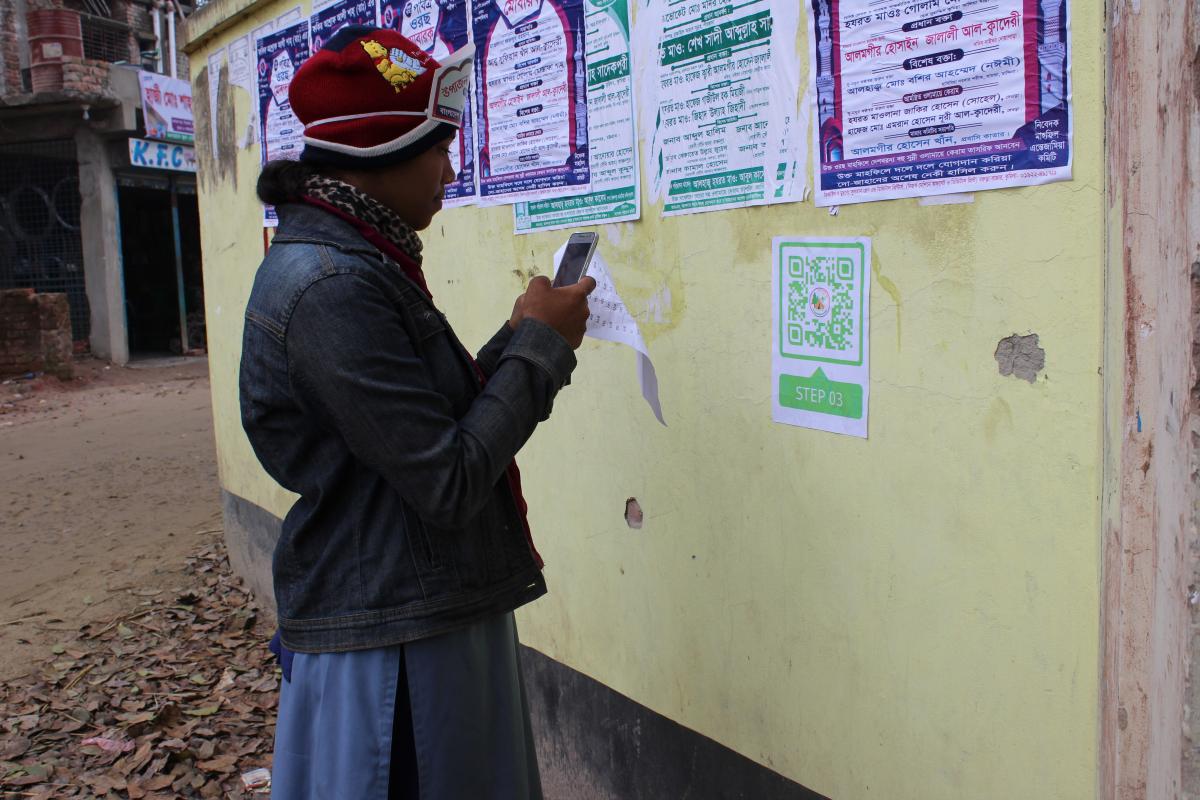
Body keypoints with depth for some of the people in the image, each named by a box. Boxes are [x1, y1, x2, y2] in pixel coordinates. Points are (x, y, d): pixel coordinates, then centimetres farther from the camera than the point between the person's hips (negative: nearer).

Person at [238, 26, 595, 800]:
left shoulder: (358, 261, 9)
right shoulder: (333, 286, -23)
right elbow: (449, 484, -24)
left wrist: (526, 337, 1)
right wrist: (540, 345, -13)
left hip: (428, 612, 9)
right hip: (390, 643, -9)